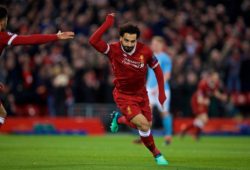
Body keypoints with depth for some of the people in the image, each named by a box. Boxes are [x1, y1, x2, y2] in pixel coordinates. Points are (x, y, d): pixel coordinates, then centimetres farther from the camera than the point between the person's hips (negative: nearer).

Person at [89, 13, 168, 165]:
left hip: (141, 93, 4)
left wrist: (162, 92, -1)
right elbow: (93, 41, -36)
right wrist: (108, 23, -35)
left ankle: (119, 119, 38)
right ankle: (156, 154, 8)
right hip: (123, 95, -4)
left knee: (147, 125, 11)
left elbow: (157, 69, 0)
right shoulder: (113, 50, -21)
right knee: (143, 125, -17)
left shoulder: (145, 51, -15)